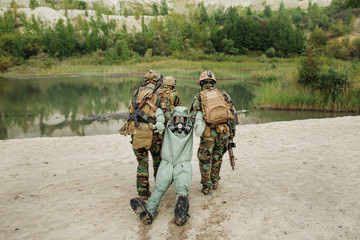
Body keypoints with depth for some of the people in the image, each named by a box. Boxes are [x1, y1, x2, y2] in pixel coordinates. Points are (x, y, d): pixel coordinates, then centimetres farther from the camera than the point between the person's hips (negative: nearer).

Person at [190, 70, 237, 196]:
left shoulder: (198, 97, 2)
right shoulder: (224, 94, 9)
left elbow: (193, 117, -2)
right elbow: (233, 114, 7)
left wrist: (197, 128, 16)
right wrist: (232, 131, 14)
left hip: (208, 133, -3)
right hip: (224, 131, 3)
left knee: (204, 160, 12)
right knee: (217, 158, 23)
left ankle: (207, 187, 16)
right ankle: (215, 182, 33)